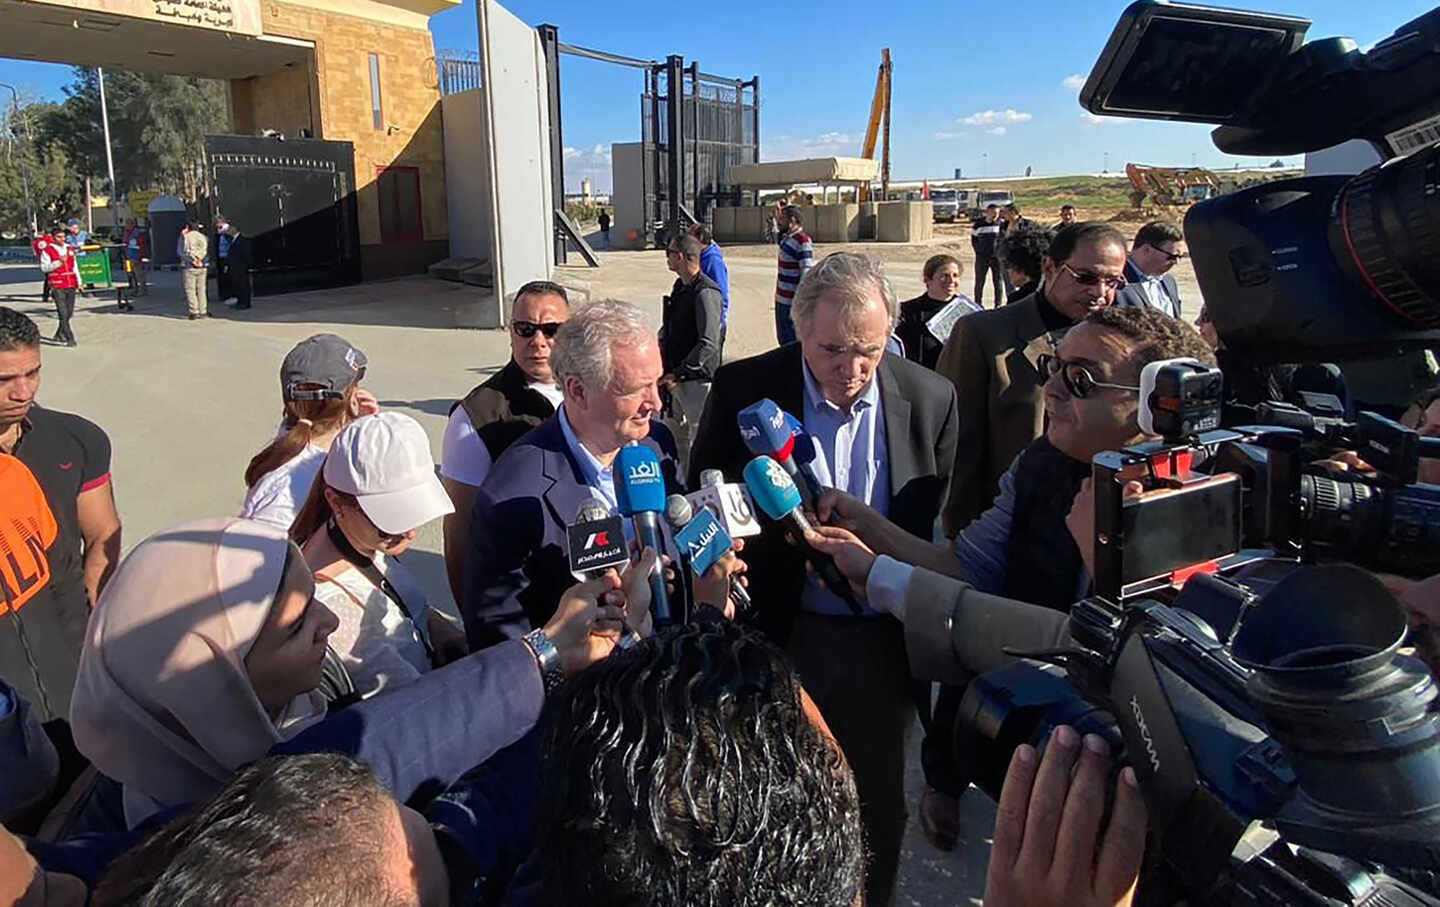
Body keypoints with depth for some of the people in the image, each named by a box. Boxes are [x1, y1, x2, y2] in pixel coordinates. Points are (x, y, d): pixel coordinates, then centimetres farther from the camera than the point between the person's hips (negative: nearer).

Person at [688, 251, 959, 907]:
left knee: (877, 807, 19)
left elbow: (943, 528, 3)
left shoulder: (931, 399, -4)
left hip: (884, 647, 2)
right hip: (781, 638, -1)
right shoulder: (743, 389, -9)